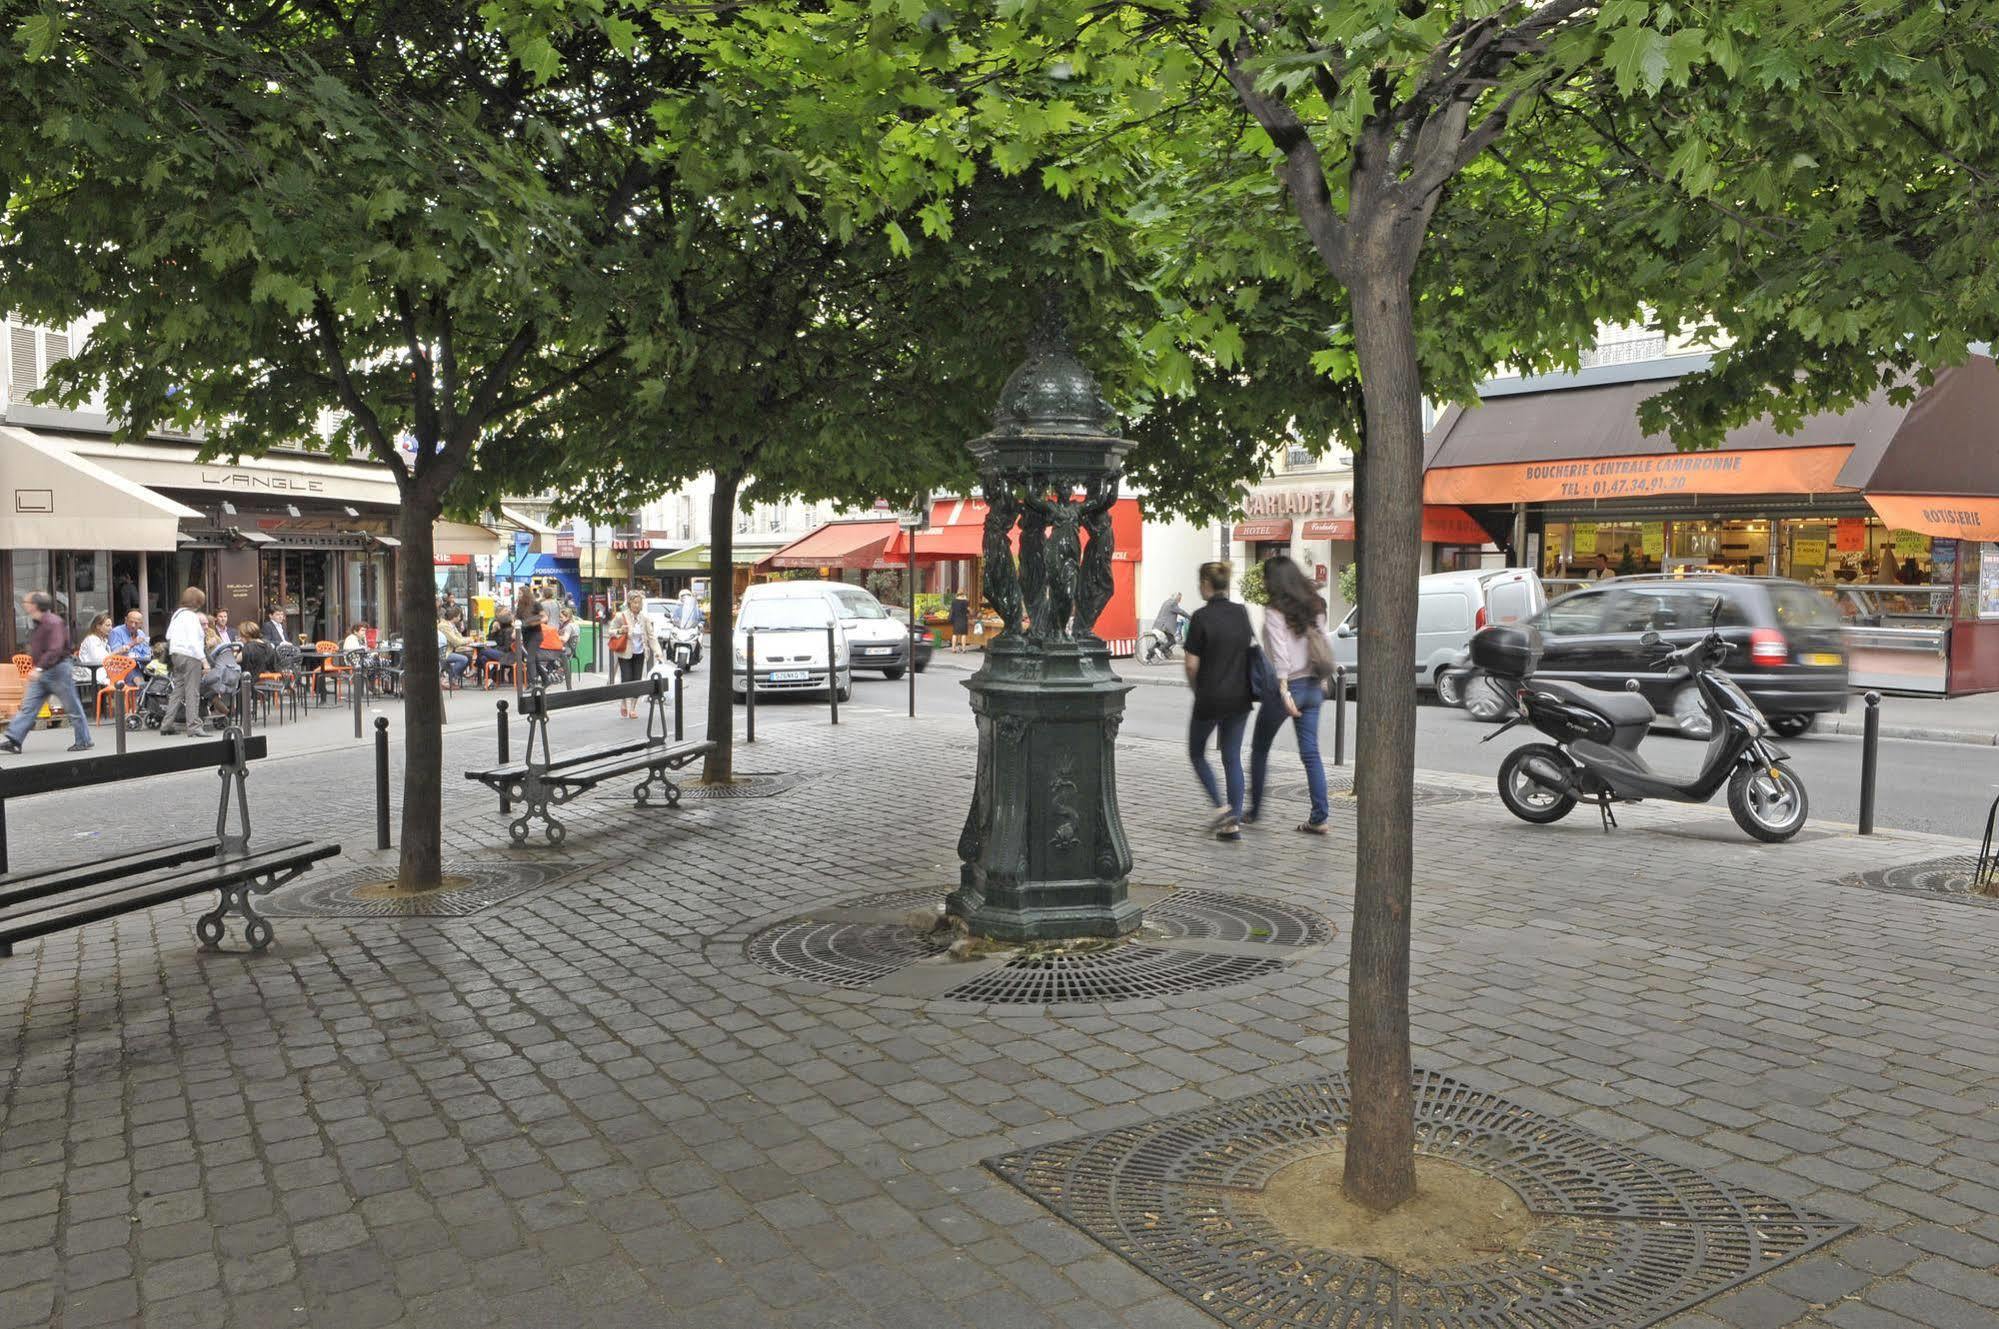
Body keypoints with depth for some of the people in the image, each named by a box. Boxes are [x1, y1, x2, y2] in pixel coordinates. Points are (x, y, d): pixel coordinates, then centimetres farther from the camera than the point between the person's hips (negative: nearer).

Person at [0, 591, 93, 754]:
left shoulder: (53, 622, -17)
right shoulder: (37, 624, 13)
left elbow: (55, 650, -27)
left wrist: (39, 668, -32)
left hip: (57, 670, -9)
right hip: (40, 674, 9)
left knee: (72, 708, 1)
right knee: (27, 707, 3)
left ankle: (84, 742, 8)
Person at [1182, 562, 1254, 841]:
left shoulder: (1201, 617, -14)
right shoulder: (1241, 613, 3)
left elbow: (1192, 664, -13)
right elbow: (1250, 649, 12)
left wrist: (1197, 689, 4)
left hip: (1210, 698, -5)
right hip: (1240, 697, 5)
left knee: (1197, 752, 15)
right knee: (1233, 757, 11)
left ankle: (1221, 807, 0)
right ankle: (1235, 822, 7)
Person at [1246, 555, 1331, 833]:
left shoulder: (1274, 613, -13)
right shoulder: (1315, 608, 7)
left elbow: (1280, 656, -20)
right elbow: (1325, 646, 9)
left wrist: (1284, 691, -24)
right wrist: (1322, 679, 18)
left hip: (1286, 686, -6)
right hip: (1312, 687, 6)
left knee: (1259, 749, 12)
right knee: (1310, 753, 7)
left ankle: (1254, 811, 19)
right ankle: (1320, 817, 2)